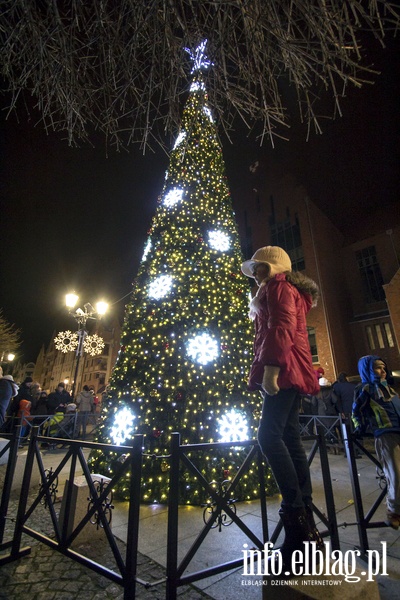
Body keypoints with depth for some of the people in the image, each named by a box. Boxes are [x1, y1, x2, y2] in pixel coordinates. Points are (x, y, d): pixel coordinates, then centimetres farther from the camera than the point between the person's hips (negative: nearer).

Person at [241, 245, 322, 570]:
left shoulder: (277, 286, -1)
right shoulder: (290, 291, 28)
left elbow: (281, 328, -17)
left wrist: (271, 369, -24)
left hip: (283, 370, -10)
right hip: (291, 372, 10)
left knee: (269, 435, -15)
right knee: (290, 439, 7)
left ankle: (296, 511, -12)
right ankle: (305, 523, 12)